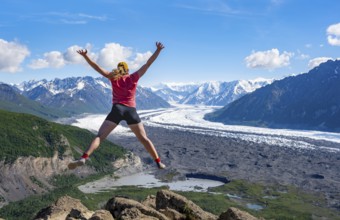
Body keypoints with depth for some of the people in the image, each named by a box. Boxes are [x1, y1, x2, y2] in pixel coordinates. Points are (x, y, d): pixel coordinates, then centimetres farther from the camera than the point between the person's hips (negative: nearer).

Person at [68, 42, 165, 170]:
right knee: (144, 138, 10)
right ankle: (158, 162, 8)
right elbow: (148, 64, 13)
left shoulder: (114, 77, 13)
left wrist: (85, 56, 11)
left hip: (117, 109, -1)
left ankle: (83, 158, -24)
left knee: (99, 136, -5)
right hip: (131, 111, 1)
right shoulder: (134, 77, 13)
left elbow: (97, 68, 9)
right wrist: (158, 50, 16)